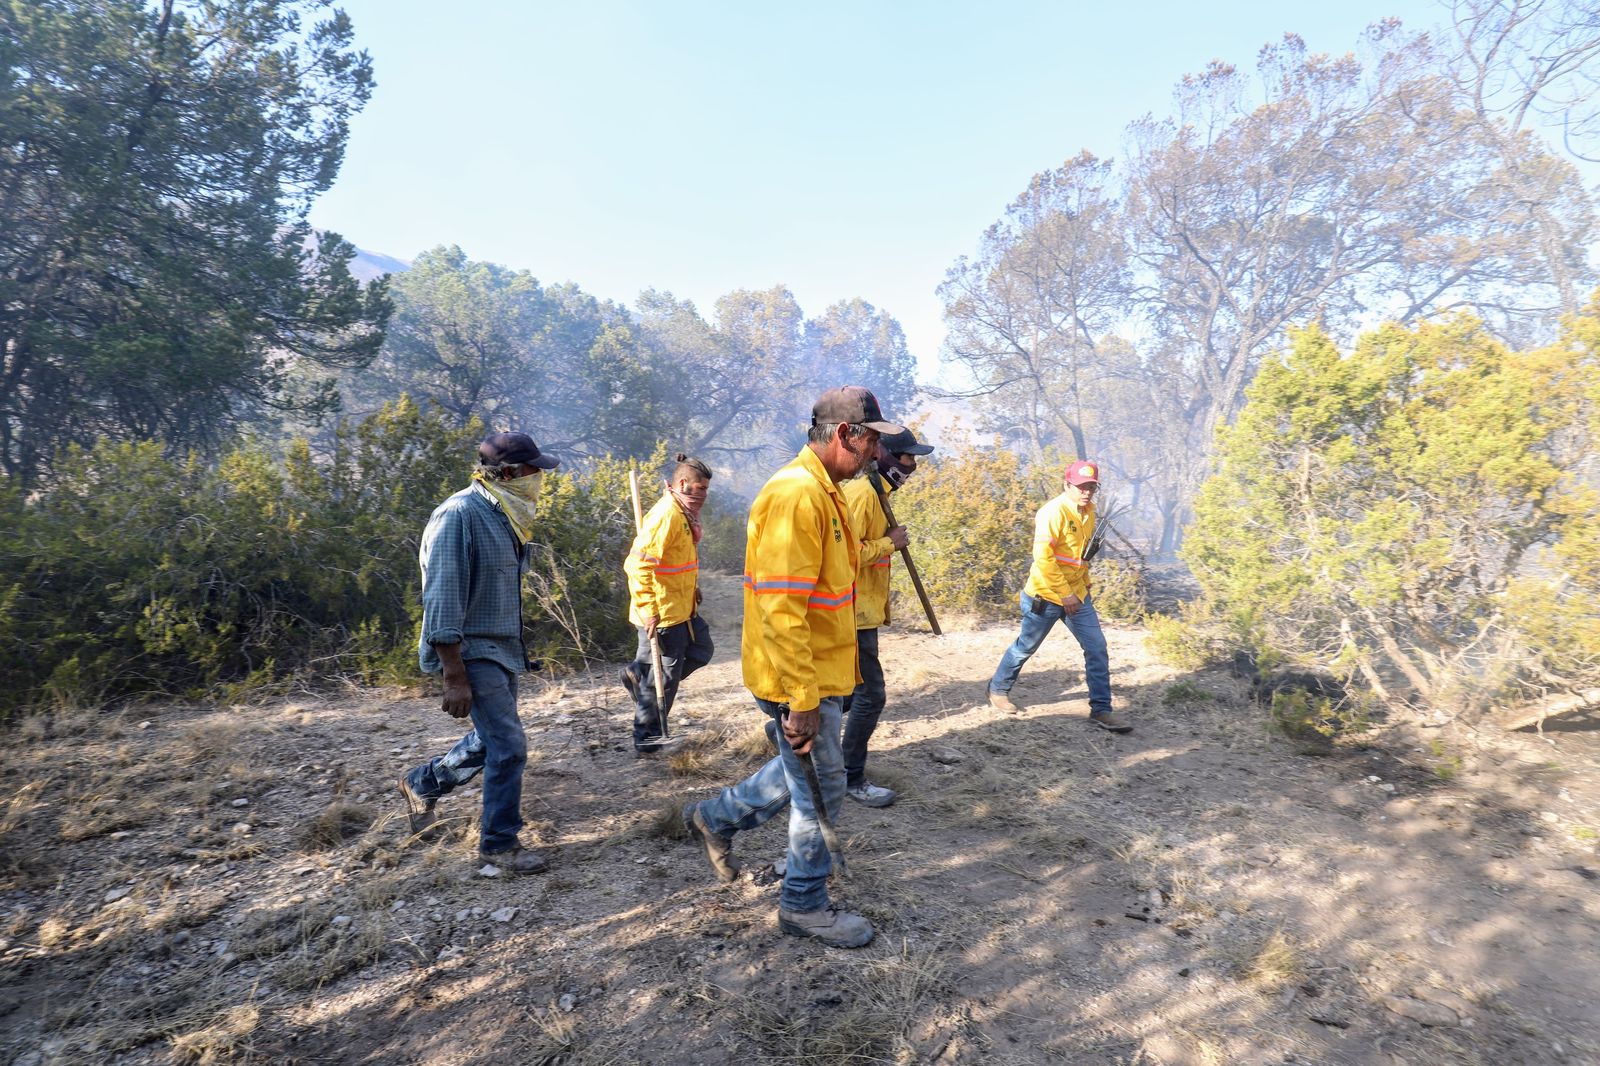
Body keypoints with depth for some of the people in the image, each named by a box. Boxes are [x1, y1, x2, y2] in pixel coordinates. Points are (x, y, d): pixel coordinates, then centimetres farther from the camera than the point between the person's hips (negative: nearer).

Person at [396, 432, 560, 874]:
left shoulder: (504, 516, 8)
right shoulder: (459, 515, -20)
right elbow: (442, 600, -23)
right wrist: (454, 677, -22)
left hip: (502, 650, 9)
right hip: (472, 652, -9)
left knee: (491, 740, 19)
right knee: (509, 746, -6)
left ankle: (422, 783, 43)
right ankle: (500, 843, 13)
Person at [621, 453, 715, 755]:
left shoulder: (684, 513, 10)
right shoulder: (665, 515, -22)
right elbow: (637, 565, -27)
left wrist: (692, 588, 16)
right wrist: (648, 611, -26)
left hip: (683, 609, 10)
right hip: (662, 614, -10)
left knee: (701, 651, 21)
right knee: (664, 677, 3)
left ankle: (638, 675, 26)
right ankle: (648, 739, 21)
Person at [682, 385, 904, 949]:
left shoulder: (824, 491, 10)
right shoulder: (796, 494, -23)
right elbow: (781, 609, -28)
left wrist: (840, 673, 23)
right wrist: (801, 700, -25)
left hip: (823, 670, 10)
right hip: (801, 677, -10)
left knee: (806, 771, 25)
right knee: (821, 788, 7)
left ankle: (716, 816, 41)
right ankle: (805, 905, 28)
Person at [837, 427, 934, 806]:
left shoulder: (875, 492, 13)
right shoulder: (861, 494, -18)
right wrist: (889, 543, -17)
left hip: (862, 610, 10)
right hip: (854, 613, -10)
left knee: (854, 689, 19)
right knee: (870, 696, -3)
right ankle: (852, 779, 11)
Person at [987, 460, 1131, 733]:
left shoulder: (1088, 511, 6)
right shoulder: (1054, 512, -19)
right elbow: (1043, 557, -25)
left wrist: (1084, 587, 16)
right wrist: (1065, 594, -22)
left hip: (1077, 595, 7)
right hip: (1046, 596, -7)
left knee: (1097, 649, 0)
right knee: (1026, 647, 9)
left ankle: (1101, 710, 9)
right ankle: (998, 688, 31)